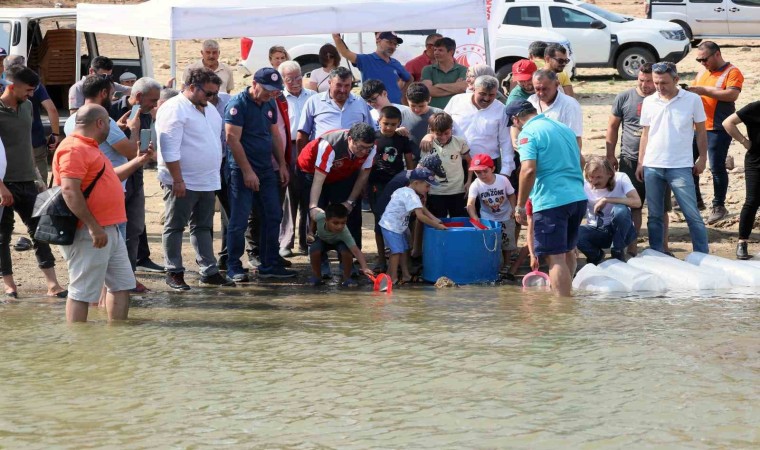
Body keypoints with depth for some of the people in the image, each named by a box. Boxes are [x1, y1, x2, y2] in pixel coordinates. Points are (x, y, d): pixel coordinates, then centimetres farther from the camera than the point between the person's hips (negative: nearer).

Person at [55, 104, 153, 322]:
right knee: (82, 292, -6)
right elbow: (70, 191, -25)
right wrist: (93, 227, -26)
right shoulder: (74, 149, -16)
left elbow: (108, 178, 33)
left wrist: (139, 161, 31)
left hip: (108, 230, 11)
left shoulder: (88, 147, 19)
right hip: (89, 233, -11)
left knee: (122, 285, 15)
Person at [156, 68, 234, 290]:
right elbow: (170, 149, -19)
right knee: (175, 227, 1)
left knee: (203, 227, 12)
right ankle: (174, 273, 5)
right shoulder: (174, 109, -14)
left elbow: (217, 141, 24)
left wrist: (215, 175, 19)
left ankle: (209, 271, 16)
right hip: (183, 183, -8)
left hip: (208, 181, 8)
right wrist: (177, 180, -22)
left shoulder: (209, 110, 14)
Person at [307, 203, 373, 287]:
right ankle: (316, 276, -3)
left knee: (346, 251, -33)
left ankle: (347, 278, -9)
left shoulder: (344, 233, -44)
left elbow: (356, 251, -50)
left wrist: (364, 268, -65)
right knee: (314, 250, -30)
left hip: (339, 242, -2)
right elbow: (314, 209, -15)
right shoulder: (319, 217, -40)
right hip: (322, 240, 2)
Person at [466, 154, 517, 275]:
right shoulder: (475, 185, -20)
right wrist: (475, 219, -44)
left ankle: (505, 268, 26)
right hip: (487, 219, -1)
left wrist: (513, 209, -14)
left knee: (507, 244, 10)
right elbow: (470, 204, -30)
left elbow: (511, 195, 0)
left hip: (506, 217, 1)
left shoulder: (503, 180, -17)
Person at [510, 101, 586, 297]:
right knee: (568, 252, 22)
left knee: (555, 257, -5)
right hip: (578, 197, 8)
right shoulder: (564, 128, 17)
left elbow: (529, 170, -19)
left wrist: (520, 206, -12)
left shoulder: (528, 133, -7)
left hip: (551, 200, -8)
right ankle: (565, 292, 36)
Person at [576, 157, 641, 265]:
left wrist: (606, 200, -30)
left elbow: (637, 202, -31)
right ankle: (596, 255, 3)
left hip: (620, 231, -1)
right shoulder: (584, 185, -14)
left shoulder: (620, 178, -17)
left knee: (621, 210, -34)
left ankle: (618, 252, -11)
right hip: (596, 231, 1)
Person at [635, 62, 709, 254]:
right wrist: (641, 162, 9)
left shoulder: (692, 100, -3)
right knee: (654, 215, 9)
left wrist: (702, 159, 1)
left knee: (692, 215, -3)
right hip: (652, 167, 3)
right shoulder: (649, 102, 6)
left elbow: (701, 132, 4)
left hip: (680, 167, -3)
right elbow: (645, 134, 12)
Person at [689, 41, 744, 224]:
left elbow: (732, 94, -22)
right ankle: (695, 200, 23)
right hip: (697, 125, 8)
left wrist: (704, 90, -24)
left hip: (718, 128, -8)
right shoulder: (702, 71, 14)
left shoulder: (732, 72, -9)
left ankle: (719, 206, 6)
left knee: (716, 167, -5)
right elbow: (695, 88, 22)